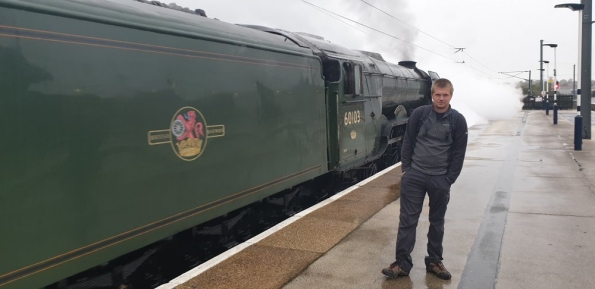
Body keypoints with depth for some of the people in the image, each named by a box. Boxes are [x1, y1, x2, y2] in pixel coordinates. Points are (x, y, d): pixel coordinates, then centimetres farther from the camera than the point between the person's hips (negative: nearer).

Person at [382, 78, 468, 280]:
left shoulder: (458, 120, -3)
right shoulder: (419, 114, -3)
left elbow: (459, 153, 0)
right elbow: (408, 142, 3)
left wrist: (449, 180, -4)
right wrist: (405, 169, -1)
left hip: (440, 179, 0)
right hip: (414, 175, 0)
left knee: (437, 222, 12)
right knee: (407, 219, 1)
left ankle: (434, 261, 26)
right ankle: (402, 263, 8)